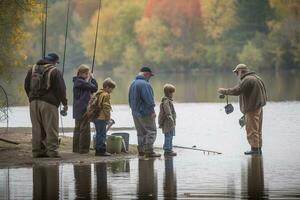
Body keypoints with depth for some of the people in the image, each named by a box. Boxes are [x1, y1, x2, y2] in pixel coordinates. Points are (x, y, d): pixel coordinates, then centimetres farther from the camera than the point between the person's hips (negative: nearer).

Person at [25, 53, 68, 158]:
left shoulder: (33, 69, 12)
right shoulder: (55, 72, -5)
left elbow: (27, 86, 17)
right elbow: (60, 89, -6)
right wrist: (65, 103, 4)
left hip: (34, 103, 5)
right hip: (49, 103, -5)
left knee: (37, 128, 9)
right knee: (51, 128, -2)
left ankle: (37, 150, 9)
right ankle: (52, 151, -7)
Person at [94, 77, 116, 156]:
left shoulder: (98, 94, 17)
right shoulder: (106, 95, -13)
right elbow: (106, 108, -18)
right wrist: (108, 118, -12)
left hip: (96, 117, 10)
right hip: (102, 118, -10)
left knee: (99, 134, 14)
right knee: (102, 134, -6)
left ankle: (98, 150, 17)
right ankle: (102, 150, -6)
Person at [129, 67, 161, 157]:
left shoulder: (133, 84, 14)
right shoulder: (145, 84, -17)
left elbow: (130, 99, 20)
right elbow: (148, 99, -21)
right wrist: (152, 111, -16)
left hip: (135, 112, 9)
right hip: (145, 113, -9)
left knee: (141, 132, 16)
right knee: (151, 131, -4)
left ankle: (141, 150, 19)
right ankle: (149, 151, -8)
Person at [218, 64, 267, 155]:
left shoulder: (247, 80, -17)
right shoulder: (257, 78, 16)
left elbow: (236, 91, -23)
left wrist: (224, 91, -11)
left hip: (252, 109, -10)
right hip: (258, 107, 10)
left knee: (252, 129, -5)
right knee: (257, 129, 14)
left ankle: (254, 148, -5)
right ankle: (258, 148, 18)